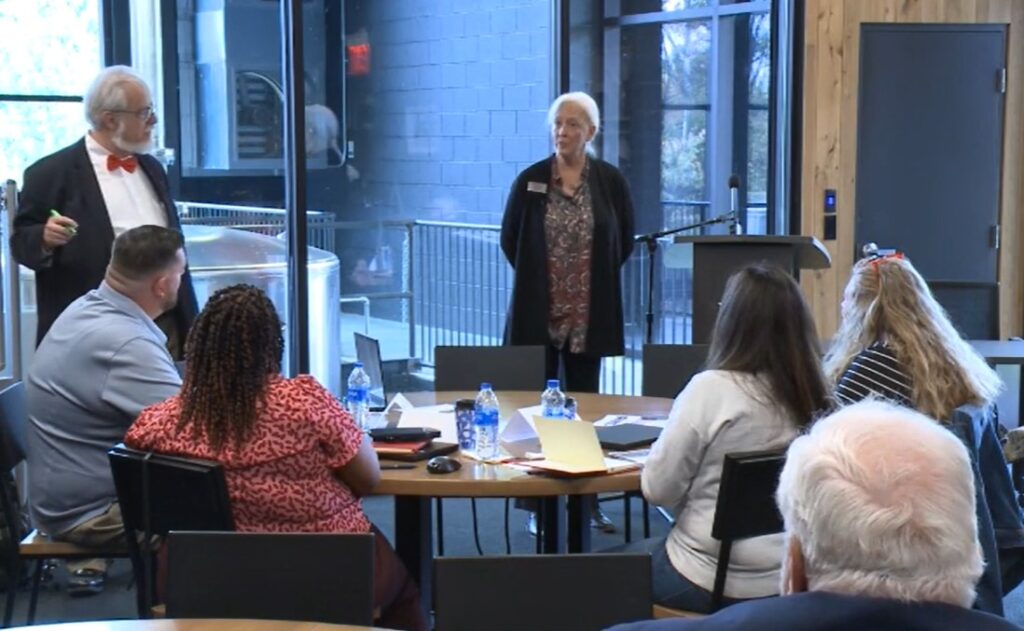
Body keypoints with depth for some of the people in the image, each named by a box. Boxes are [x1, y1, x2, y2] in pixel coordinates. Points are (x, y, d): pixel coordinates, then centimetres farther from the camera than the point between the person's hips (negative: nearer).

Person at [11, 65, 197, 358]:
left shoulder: (152, 168, 16)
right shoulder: (53, 172, -4)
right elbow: (22, 242, -2)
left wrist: (190, 324, 16)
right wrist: (45, 238, -25)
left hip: (165, 325, 6)